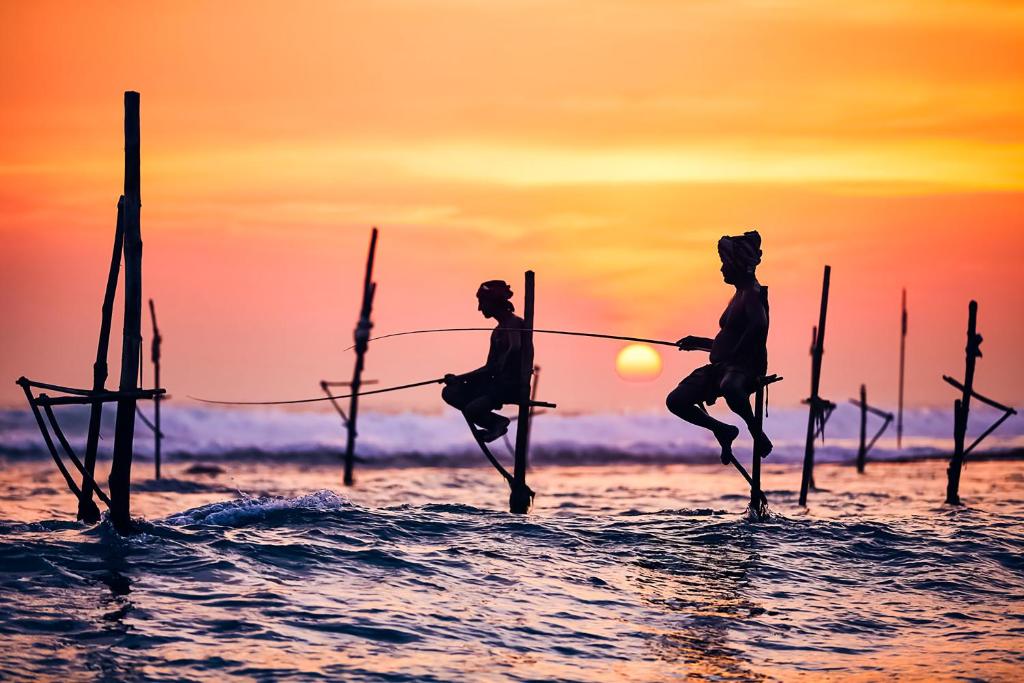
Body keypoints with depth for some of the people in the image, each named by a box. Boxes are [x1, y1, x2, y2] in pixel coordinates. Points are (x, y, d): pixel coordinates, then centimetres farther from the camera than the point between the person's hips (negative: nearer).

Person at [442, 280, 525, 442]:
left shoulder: (515, 324, -8)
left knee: (471, 410, -28)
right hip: (497, 383, 9)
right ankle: (496, 423, -1)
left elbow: (515, 349, -28)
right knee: (449, 393, -1)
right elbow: (490, 367, 22)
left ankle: (497, 422, 3)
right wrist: (459, 378, 16)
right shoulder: (498, 331, 20)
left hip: (513, 386, -9)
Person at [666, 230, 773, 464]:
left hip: (745, 367, -9)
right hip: (723, 366, 9)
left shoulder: (752, 294, -8)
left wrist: (735, 354, -29)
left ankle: (757, 433, -21)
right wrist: (699, 343, 26)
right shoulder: (740, 295, 21)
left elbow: (759, 325, -30)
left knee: (729, 387, -45)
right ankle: (722, 431, 14)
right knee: (675, 401, -2)